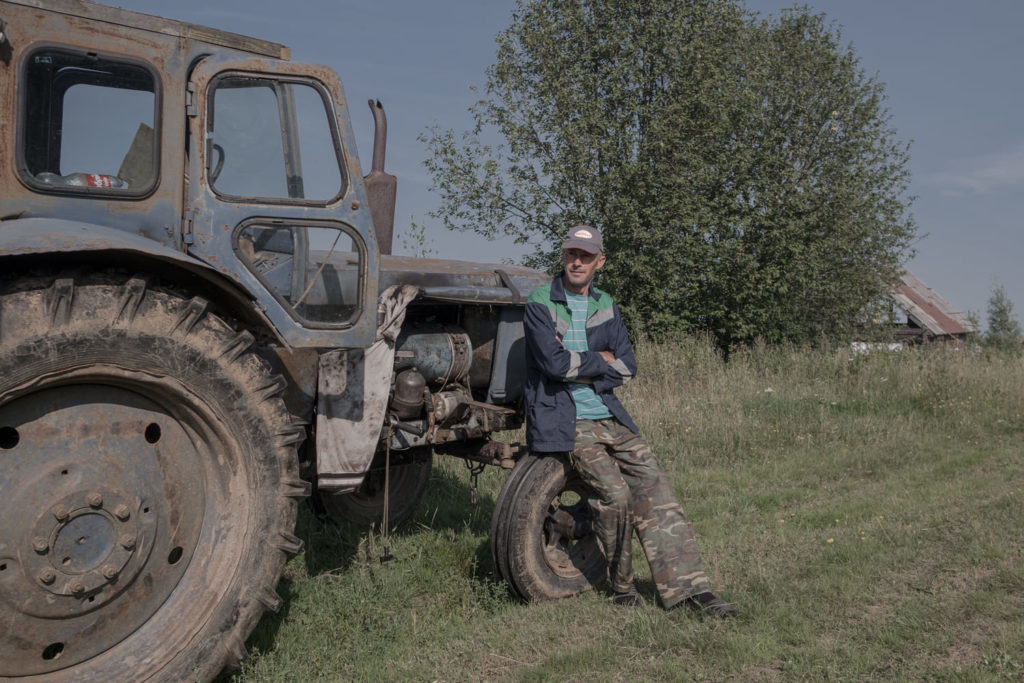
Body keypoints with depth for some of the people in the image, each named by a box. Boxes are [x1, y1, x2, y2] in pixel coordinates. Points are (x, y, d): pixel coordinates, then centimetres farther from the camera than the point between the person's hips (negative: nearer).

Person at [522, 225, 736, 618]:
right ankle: (620, 586, 2)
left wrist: (579, 366, -9)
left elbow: (628, 367, 5)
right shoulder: (539, 303, -3)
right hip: (563, 421, -6)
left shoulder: (605, 306, 14)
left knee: (653, 487, -6)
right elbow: (553, 362, -17)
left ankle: (689, 587, -1)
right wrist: (601, 360, -5)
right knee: (614, 493, -21)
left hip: (609, 417, 6)